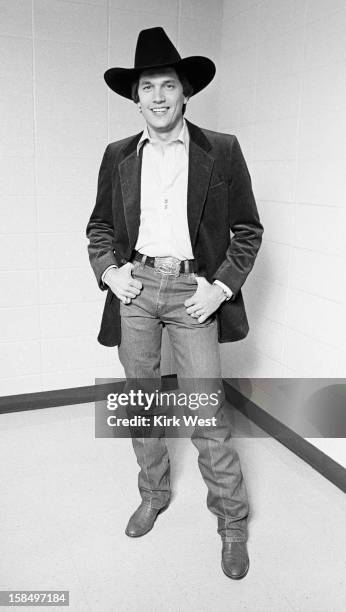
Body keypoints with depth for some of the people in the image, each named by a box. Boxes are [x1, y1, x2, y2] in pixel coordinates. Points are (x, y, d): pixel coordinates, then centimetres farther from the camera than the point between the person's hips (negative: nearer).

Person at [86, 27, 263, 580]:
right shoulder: (118, 156, 9)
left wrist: (221, 286, -9)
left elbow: (248, 229, 2)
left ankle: (232, 520, 18)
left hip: (192, 289, -3)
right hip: (134, 286, 4)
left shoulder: (222, 152, 1)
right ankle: (153, 495, 34)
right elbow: (99, 225, 16)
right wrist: (107, 269, -2)